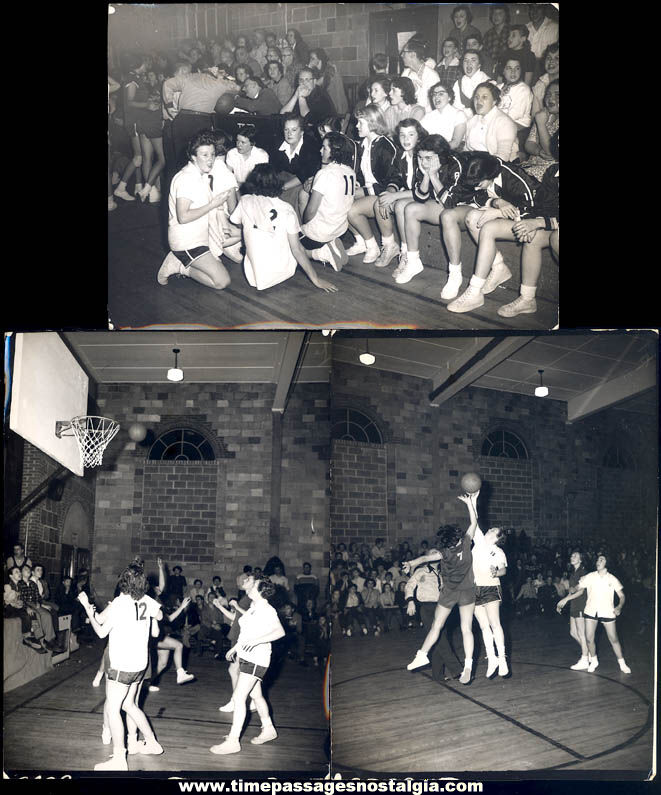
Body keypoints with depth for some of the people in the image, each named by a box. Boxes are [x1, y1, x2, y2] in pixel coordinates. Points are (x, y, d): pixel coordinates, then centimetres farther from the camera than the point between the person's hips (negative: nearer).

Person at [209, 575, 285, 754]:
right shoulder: (253, 608, 10)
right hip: (246, 657, 10)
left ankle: (233, 742, -8)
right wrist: (235, 647, 28)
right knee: (256, 696, 20)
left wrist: (256, 641, -40)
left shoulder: (267, 610, -18)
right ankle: (268, 730, 35)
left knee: (238, 698, -11)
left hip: (256, 659, -10)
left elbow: (280, 631, -31)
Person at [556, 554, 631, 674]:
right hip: (591, 611, 1)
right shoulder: (589, 577, 3)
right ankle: (593, 661, 22)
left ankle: (622, 663, 18)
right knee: (589, 638, -1)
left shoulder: (612, 579, 0)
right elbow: (579, 591, 4)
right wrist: (565, 599, -8)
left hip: (607, 612, -1)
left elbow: (622, 596, 2)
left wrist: (619, 607, -18)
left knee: (614, 639, 1)